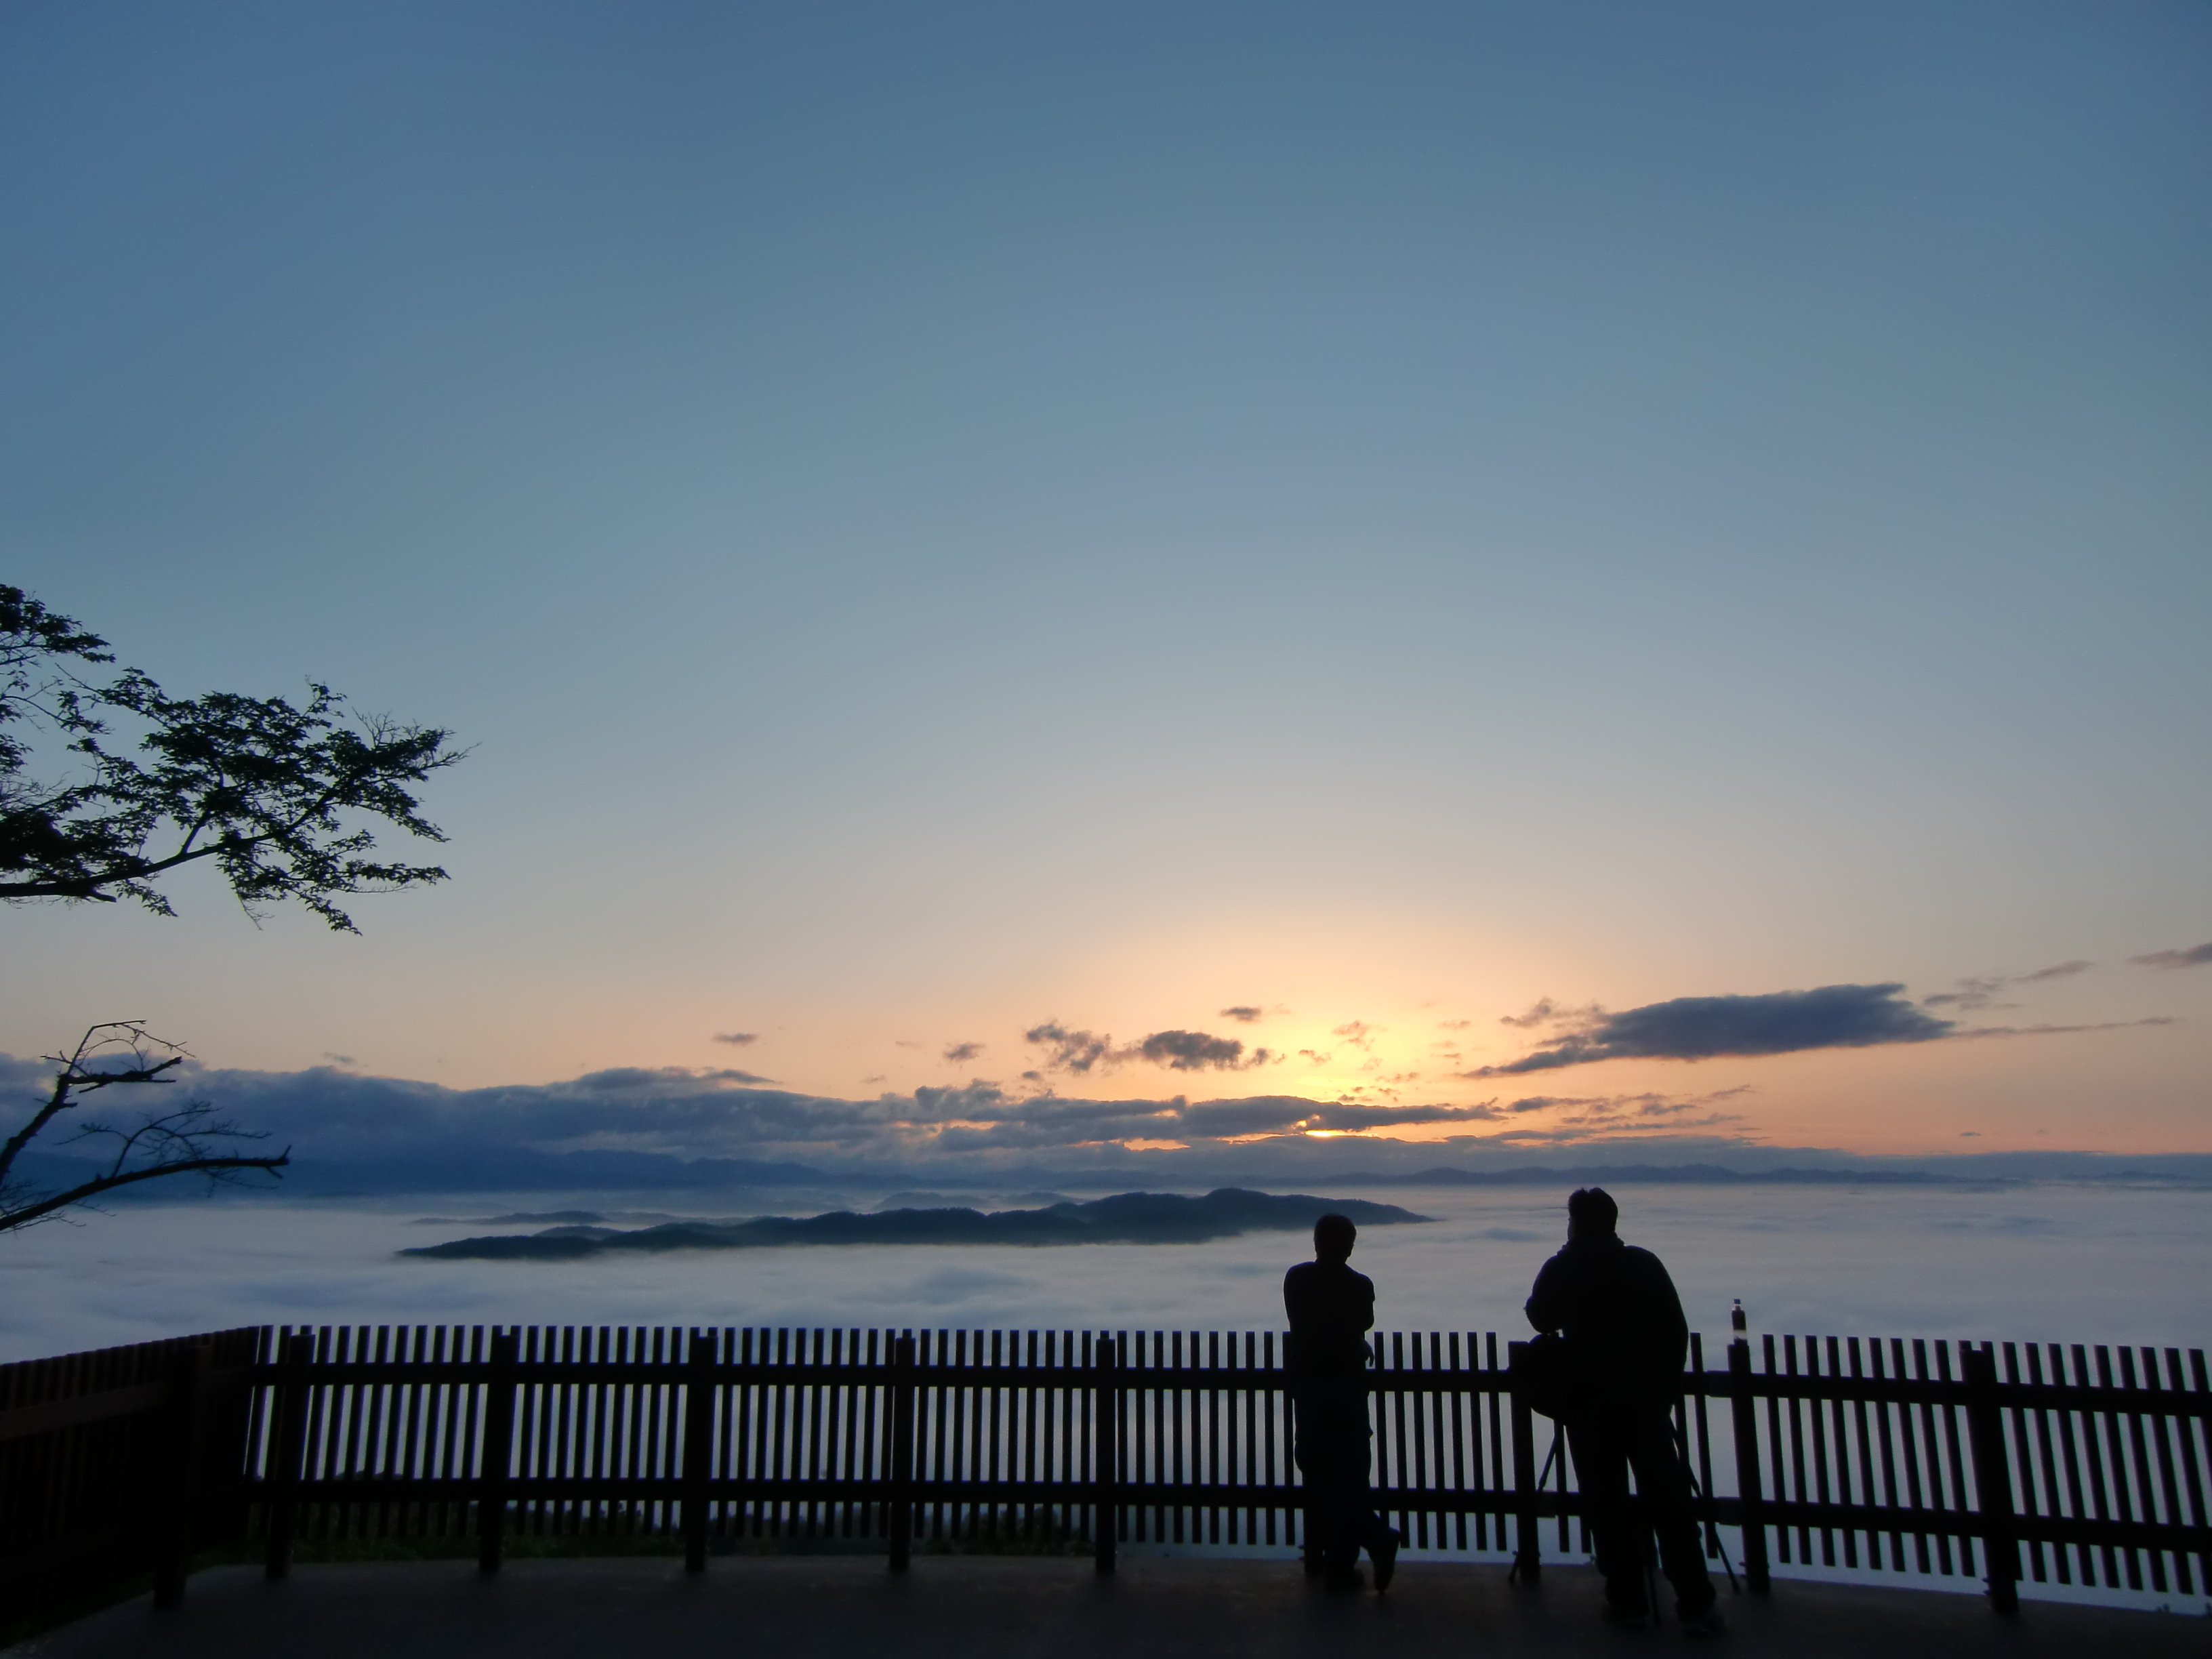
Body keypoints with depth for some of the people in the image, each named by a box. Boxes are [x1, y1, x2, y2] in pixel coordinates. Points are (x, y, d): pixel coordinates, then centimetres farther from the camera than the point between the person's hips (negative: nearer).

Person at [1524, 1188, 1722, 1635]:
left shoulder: (1562, 1269, -4)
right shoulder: (1646, 1264, 0)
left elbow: (1541, 1319, 10)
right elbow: (1677, 1331, 2)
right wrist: (1668, 1388, 11)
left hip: (1590, 1400, -1)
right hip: (1647, 1397, 2)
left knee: (1605, 1499, 5)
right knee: (1668, 1497, 3)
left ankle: (1627, 1598, 8)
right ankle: (1696, 1603, 2)